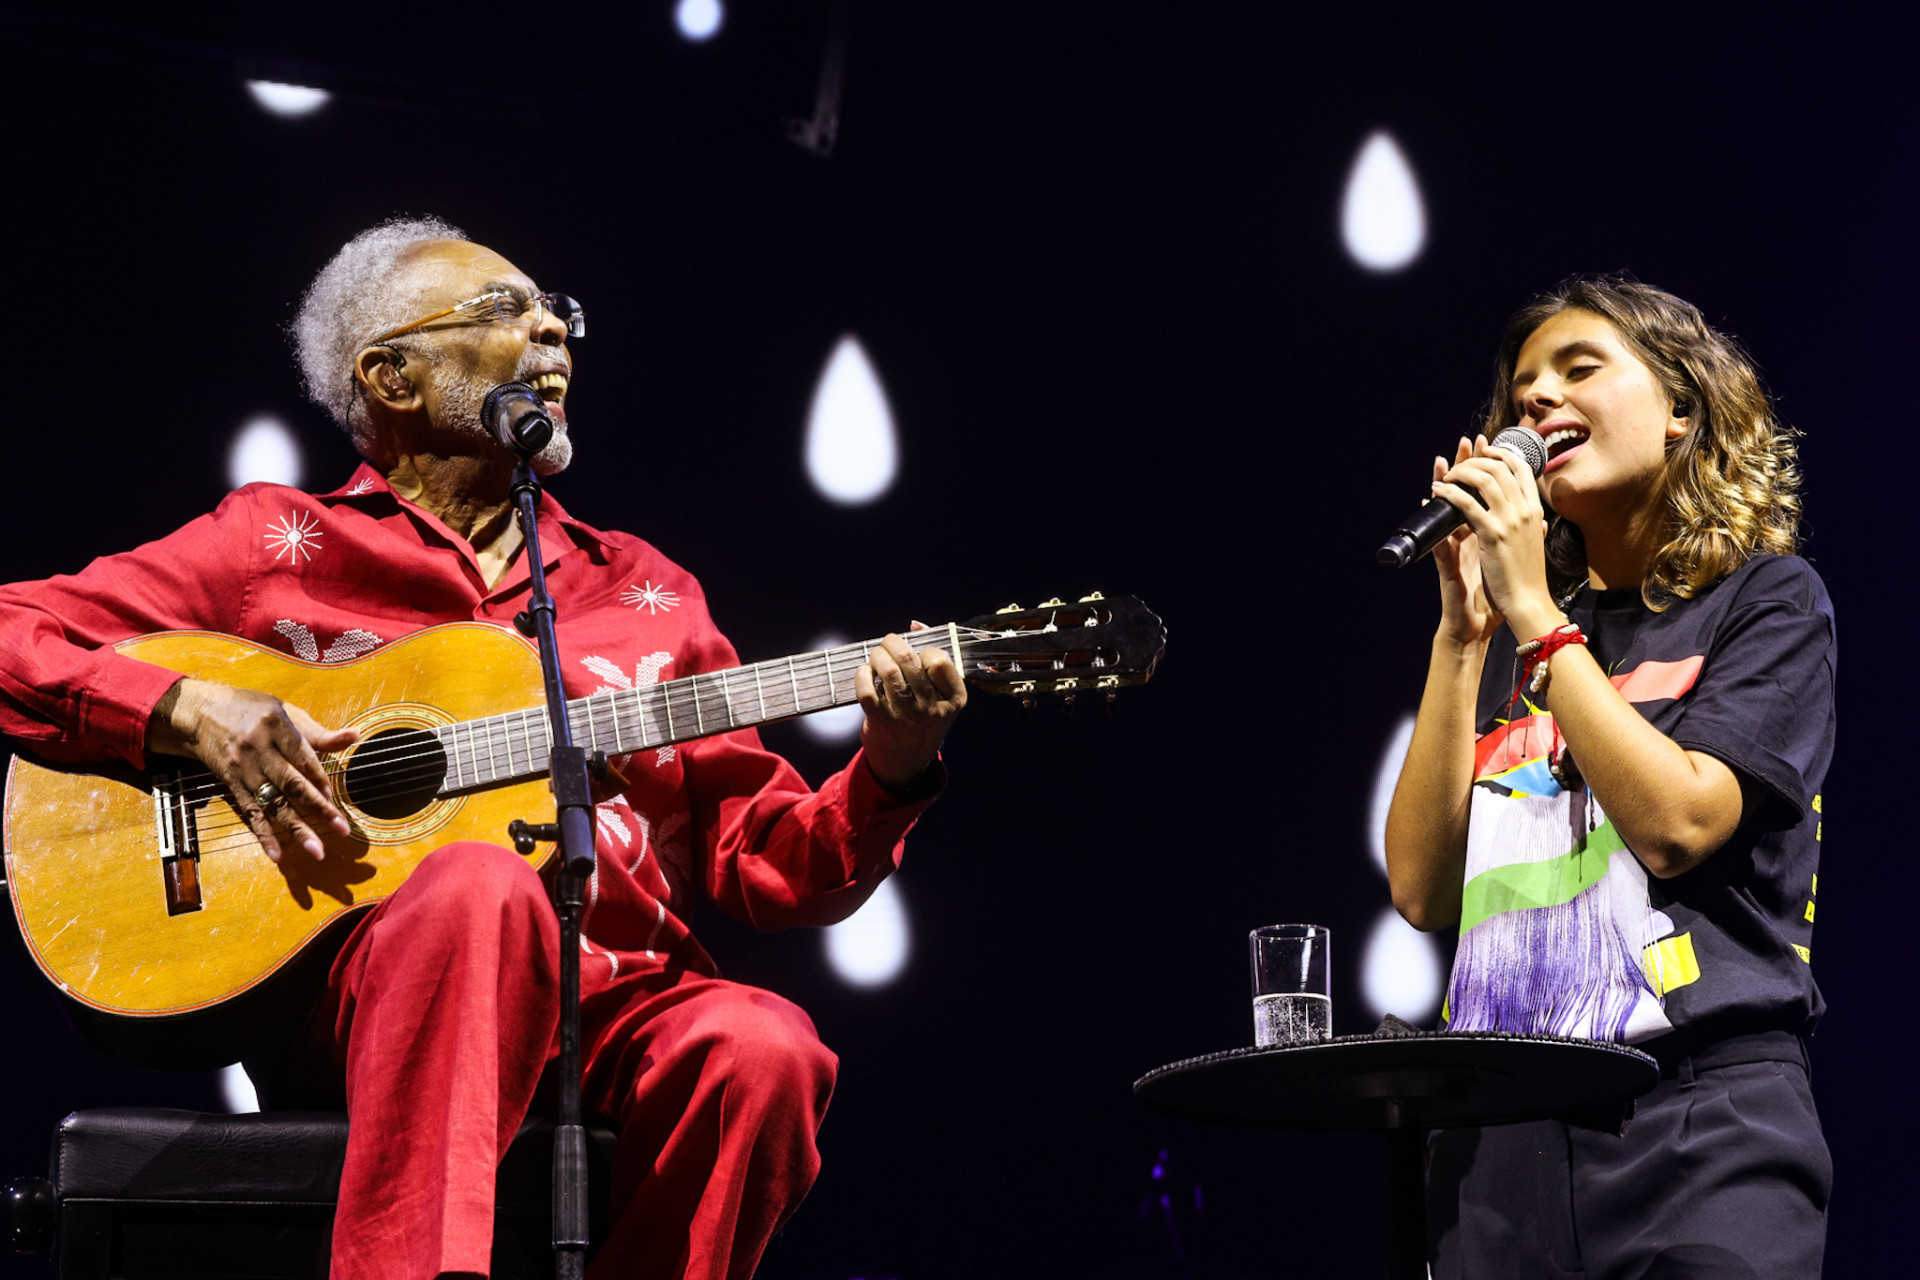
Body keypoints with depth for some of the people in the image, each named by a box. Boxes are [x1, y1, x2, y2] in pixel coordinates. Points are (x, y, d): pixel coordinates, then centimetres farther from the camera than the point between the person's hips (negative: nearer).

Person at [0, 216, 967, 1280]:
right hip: (350, 982, -3)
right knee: (485, 886, -37)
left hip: (618, 1001, 3)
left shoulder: (646, 592, 24)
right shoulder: (279, 544, 15)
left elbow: (769, 867, 19)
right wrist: (187, 708, -7)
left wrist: (888, 774, -1)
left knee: (760, 1048, -30)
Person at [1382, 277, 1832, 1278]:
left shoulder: (1768, 598, 5)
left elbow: (1676, 823, -12)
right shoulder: (1511, 644, 16)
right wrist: (1463, 631, 2)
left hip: (1700, 1123, -4)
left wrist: (1533, 612, -8)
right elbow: (1423, 889, 5)